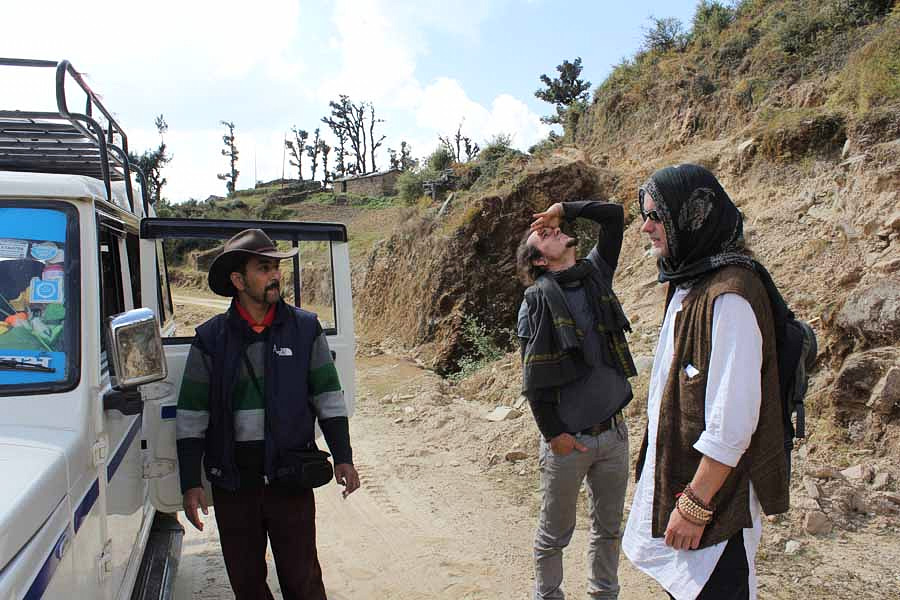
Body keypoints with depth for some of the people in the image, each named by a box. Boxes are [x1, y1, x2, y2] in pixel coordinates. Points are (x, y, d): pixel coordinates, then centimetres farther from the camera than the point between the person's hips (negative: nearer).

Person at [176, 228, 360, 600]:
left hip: (290, 475, -1)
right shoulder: (211, 339, -2)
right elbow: (191, 415, 1)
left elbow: (327, 396, 2)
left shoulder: (305, 329, -2)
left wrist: (342, 457, -2)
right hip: (232, 481, 1)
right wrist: (190, 483, -1)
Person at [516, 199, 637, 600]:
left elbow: (613, 215, 8)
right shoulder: (537, 299, -11)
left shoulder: (596, 273, 5)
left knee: (609, 527, 18)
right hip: (568, 438, -5)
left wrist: (563, 208, 3)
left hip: (614, 431, 5)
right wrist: (553, 434, -12)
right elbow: (533, 377, -12)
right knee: (555, 534, 12)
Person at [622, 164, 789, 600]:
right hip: (673, 475, 9)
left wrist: (695, 504, -20)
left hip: (714, 490, -9)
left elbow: (732, 421, -26)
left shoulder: (729, 298, -24)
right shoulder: (688, 283, 7)